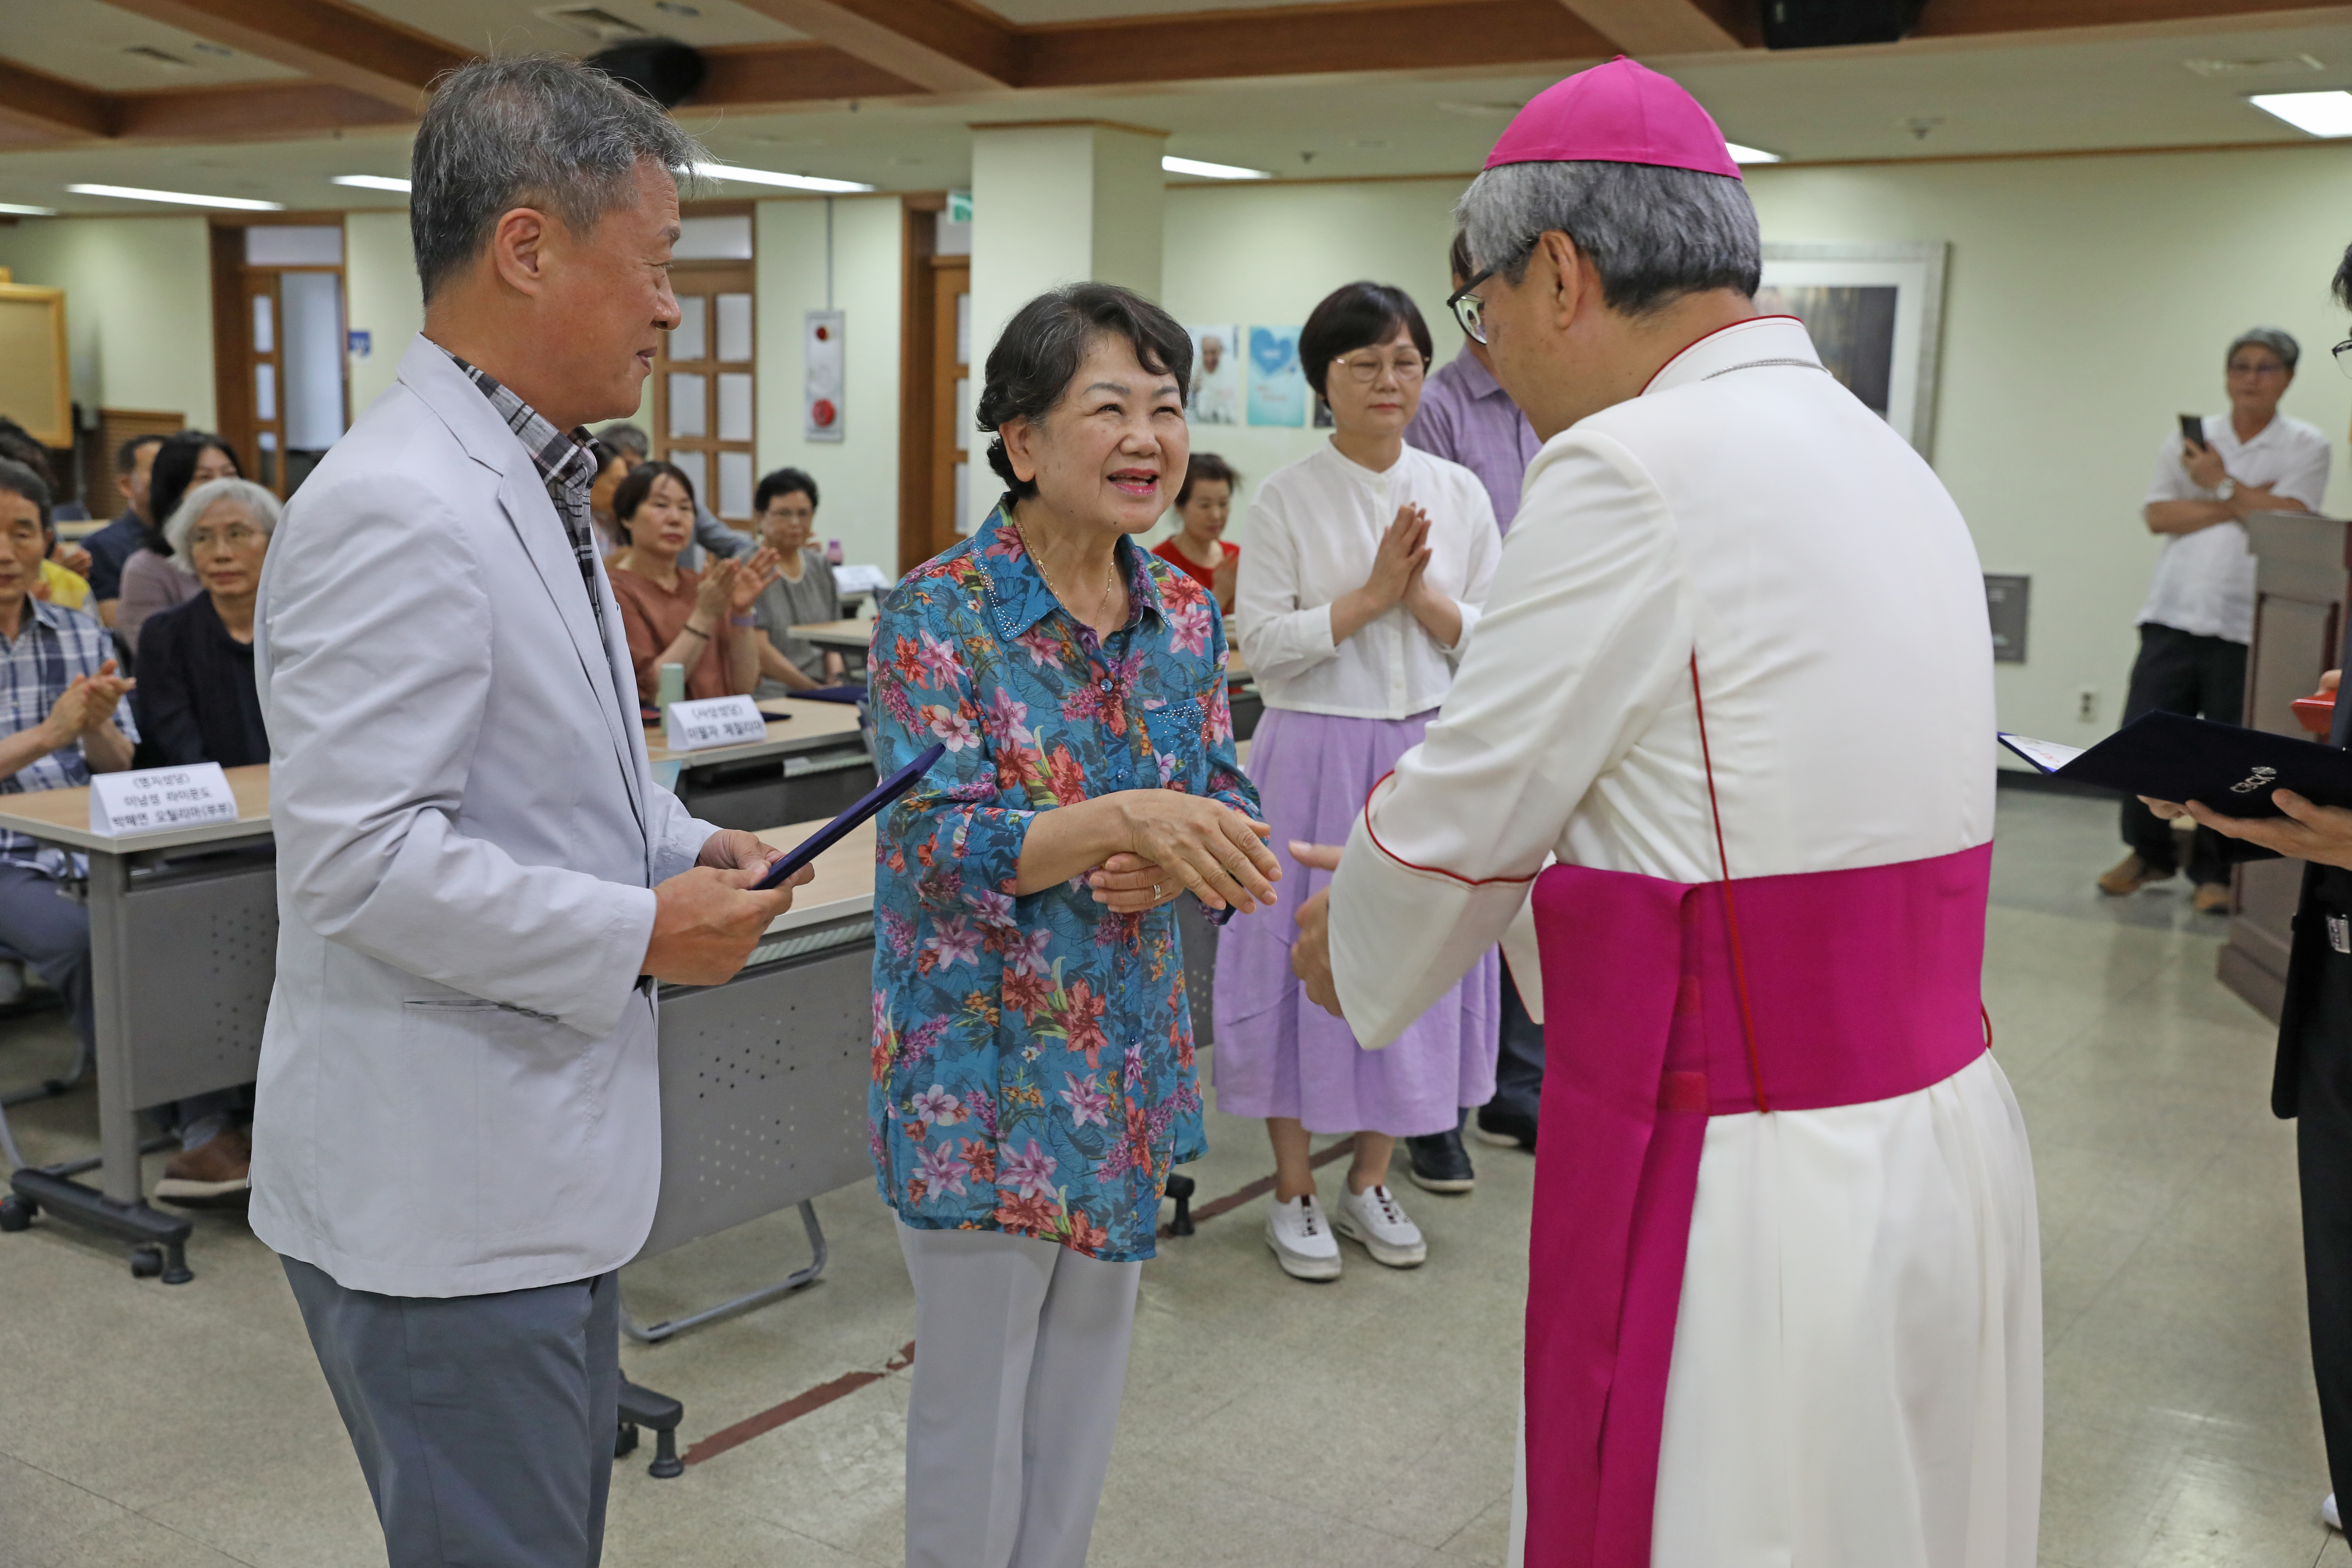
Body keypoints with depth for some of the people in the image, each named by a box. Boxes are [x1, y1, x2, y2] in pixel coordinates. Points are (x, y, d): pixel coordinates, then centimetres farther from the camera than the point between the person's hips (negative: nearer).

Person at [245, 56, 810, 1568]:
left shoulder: (526, 484, 12)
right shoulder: (397, 510, -22)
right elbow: (360, 857, -26)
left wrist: (683, 848, 4)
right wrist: (643, 933, -18)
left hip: (544, 1161, 10)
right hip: (444, 1196, -10)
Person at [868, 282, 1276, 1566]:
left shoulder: (1183, 616, 2)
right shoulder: (937, 618, -14)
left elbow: (1222, 809, 5)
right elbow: (935, 845, -22)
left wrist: (1168, 864, -17)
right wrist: (1125, 818, -36)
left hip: (1128, 1059, 5)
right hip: (984, 1063, -5)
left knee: (1086, 1386, 18)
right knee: (976, 1397, 7)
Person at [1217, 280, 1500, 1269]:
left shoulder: (1460, 494, 5)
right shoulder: (1285, 500, -5)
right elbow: (1262, 645, -10)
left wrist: (1425, 598, -14)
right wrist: (1369, 595, -16)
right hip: (1315, 757, -3)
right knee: (1306, 957, 4)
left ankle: (1370, 1184, 27)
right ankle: (1293, 1194, 21)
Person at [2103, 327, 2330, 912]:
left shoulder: (2306, 446, 5)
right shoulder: (2190, 439, 12)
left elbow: (2286, 518, -9)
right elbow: (2159, 515, 0)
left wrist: (2221, 484, -5)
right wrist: (2240, 502, -7)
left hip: (2247, 626, -2)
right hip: (2174, 616, 2)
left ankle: (2215, 870, 13)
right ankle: (2150, 853, 18)